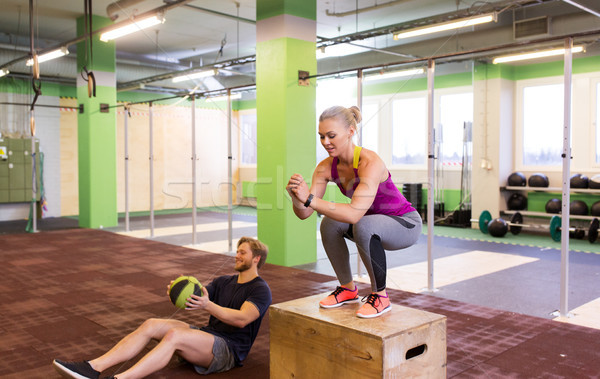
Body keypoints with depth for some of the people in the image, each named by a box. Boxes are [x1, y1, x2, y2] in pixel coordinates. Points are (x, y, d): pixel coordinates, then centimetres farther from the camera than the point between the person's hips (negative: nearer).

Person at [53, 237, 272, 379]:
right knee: (151, 325, -14)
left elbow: (242, 319, -22)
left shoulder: (260, 290, -4)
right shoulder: (223, 282, 18)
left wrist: (208, 306, -34)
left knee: (174, 335, -32)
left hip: (229, 350, -7)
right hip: (208, 336, 7)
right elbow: (193, 299, 6)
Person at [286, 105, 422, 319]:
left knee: (364, 225, -34)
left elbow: (354, 213, -43)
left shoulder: (370, 163, -32)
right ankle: (348, 289, 5)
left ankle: (380, 295, -13)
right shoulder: (326, 167, -12)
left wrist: (310, 198, -45)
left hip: (407, 224, -7)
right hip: (374, 222, 7)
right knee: (329, 223, -14)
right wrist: (296, 196, -36)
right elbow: (304, 213, -14)